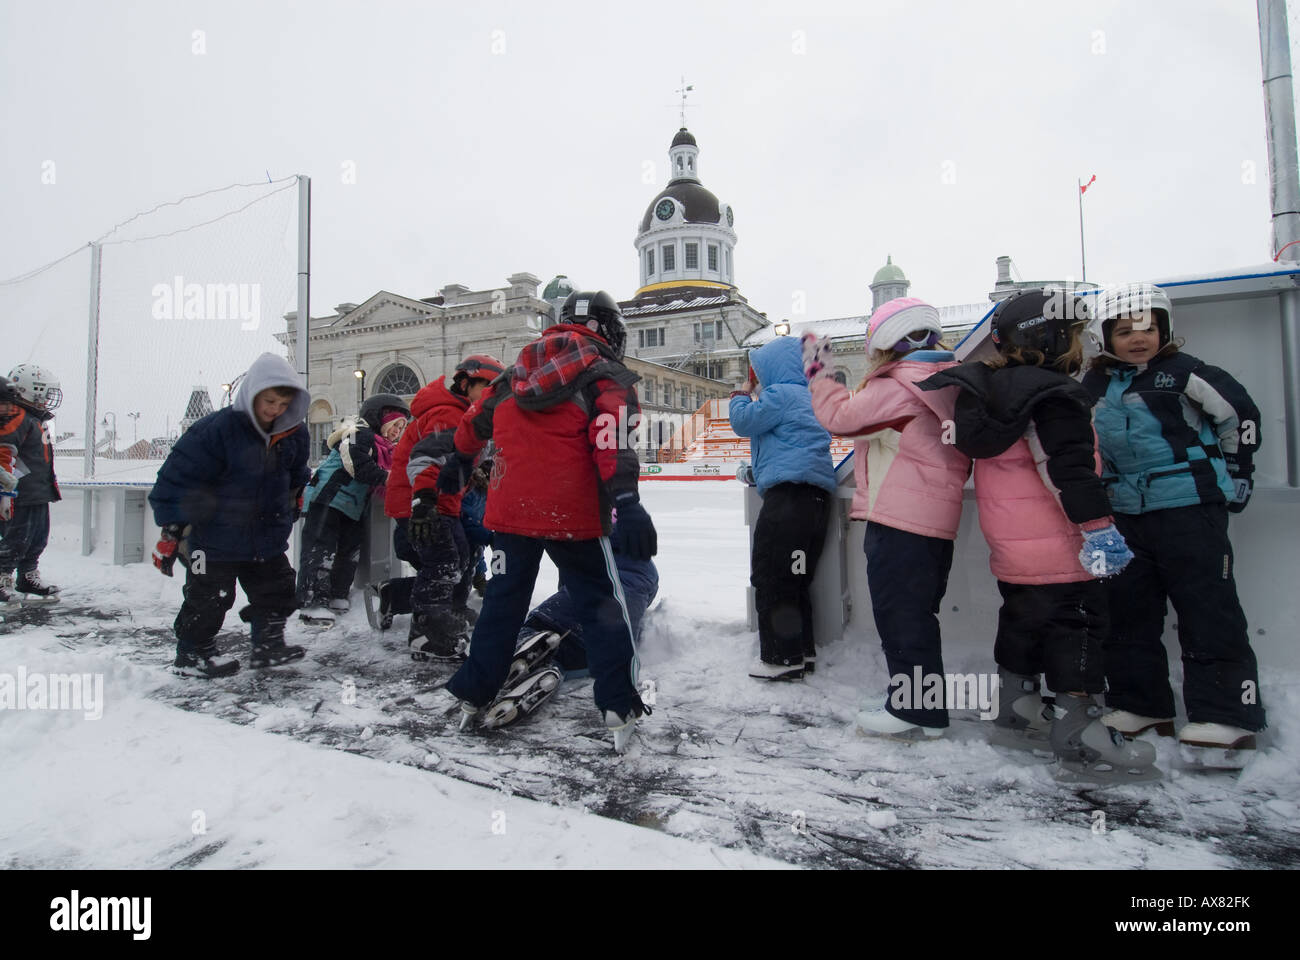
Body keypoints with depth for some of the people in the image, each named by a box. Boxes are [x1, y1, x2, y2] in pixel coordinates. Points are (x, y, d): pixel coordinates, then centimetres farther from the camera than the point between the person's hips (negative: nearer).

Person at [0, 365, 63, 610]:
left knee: (38, 539, 17)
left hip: (38, 495, 10)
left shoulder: (35, 418, 17)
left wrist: (50, 484, 29)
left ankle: (29, 581, 29)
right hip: (20, 496, -10)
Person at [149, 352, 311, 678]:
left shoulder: (294, 434, -2)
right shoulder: (217, 429, -20)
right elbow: (177, 477, -16)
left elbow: (295, 479, 17)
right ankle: (192, 654, 25)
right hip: (215, 539, -5)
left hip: (268, 538, 6)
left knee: (277, 591, 12)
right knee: (209, 599, 6)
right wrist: (171, 530, -14)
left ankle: (269, 645, 28)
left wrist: (289, 512, 22)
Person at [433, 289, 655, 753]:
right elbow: (612, 442, -18)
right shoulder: (607, 376, -1)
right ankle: (619, 707, 5)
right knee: (601, 603, 7)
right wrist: (627, 502, -25)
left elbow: (477, 418, 27)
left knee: (503, 600, 18)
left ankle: (473, 695, 28)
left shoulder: (519, 370, 17)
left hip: (510, 509, 5)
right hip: (571, 515, -5)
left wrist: (460, 462, 43)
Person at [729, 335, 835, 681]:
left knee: (770, 578, -5)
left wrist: (742, 393, 14)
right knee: (796, 580, 15)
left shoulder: (779, 393, -4)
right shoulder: (810, 397, 26)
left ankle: (782, 658, -2)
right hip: (817, 498, 10)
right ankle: (803, 651, 21)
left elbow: (743, 421, -3)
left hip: (788, 495, -10)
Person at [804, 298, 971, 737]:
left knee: (898, 613, 0)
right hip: (937, 519, 9)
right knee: (917, 613, 17)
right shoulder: (951, 384, 13)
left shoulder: (894, 389, -14)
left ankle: (911, 709, 9)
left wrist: (819, 374, 0)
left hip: (898, 520, -9)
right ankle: (926, 705, 28)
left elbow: (841, 417, -11)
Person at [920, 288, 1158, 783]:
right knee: (1076, 630, 0)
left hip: (1010, 547, 9)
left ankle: (1016, 711, 34)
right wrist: (1098, 526, -21)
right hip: (1056, 552, -9)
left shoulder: (989, 388, 10)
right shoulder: (1052, 396, -16)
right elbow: (1069, 469, -23)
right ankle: (1080, 740, 5)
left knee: (1023, 622, 21)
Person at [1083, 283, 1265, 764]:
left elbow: (1240, 413, 2)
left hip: (1190, 508, -5)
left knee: (1208, 611, -4)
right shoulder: (1094, 387, 9)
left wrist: (1234, 474, 7)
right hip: (1125, 516, 6)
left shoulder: (1183, 372, -4)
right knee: (1127, 611, 9)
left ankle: (1225, 716, 4)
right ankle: (1139, 706, 21)